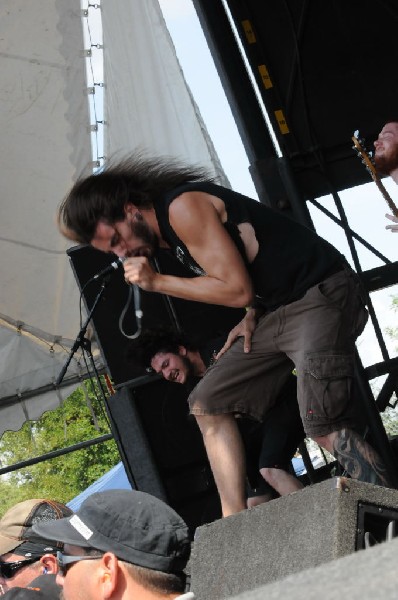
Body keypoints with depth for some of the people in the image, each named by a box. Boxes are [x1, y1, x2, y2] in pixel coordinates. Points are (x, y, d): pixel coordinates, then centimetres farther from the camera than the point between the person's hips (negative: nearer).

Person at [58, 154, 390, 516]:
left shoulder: (183, 208, -17)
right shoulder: (168, 236, 12)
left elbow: (237, 290, -20)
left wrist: (157, 282, -14)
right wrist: (252, 317, 3)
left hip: (321, 295, -10)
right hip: (275, 309, 10)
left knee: (323, 426, -24)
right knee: (208, 404, 8)